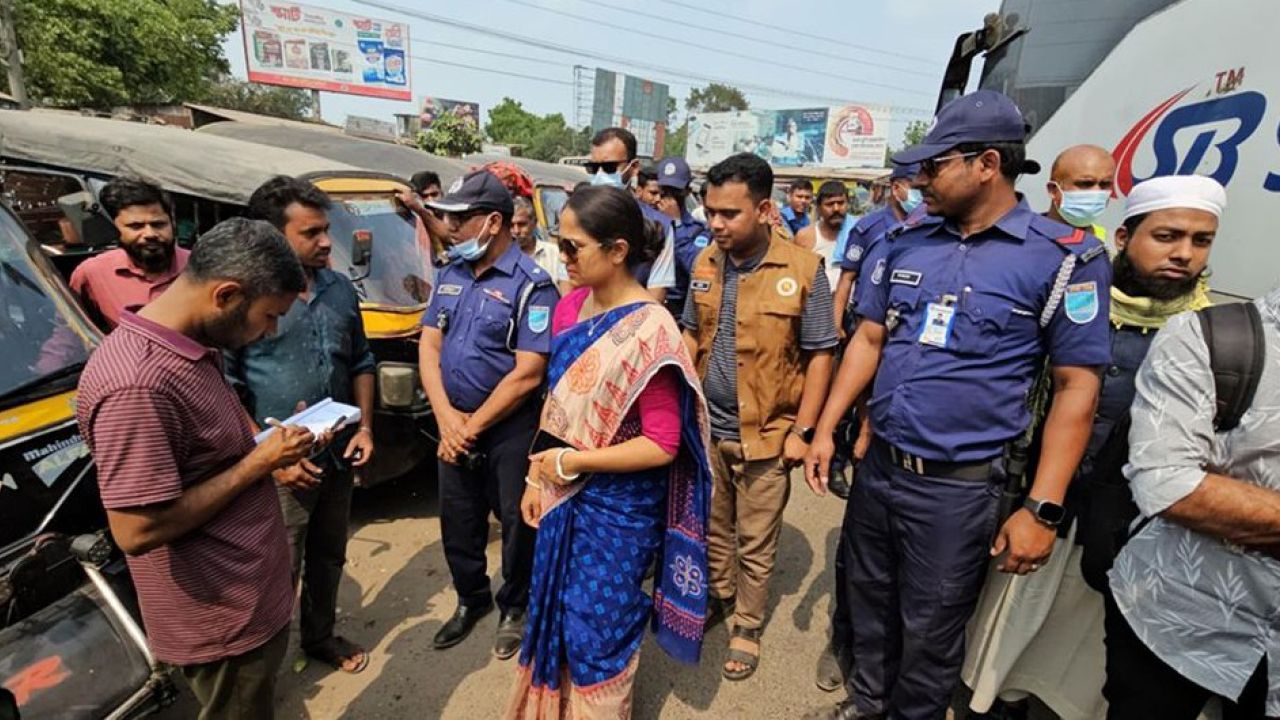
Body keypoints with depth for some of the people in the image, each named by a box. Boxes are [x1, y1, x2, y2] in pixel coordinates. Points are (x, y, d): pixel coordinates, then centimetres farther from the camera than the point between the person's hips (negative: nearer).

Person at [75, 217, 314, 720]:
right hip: (221, 617, -9)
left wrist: (271, 444, 0)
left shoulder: (192, 348, 2)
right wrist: (257, 464, -23)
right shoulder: (137, 385, -30)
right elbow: (137, 531, -29)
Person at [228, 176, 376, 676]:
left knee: (328, 557, 22)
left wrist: (364, 428, 2)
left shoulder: (340, 288, 4)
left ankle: (320, 635, 45)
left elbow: (361, 363, 12)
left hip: (339, 458, 6)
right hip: (281, 468, -6)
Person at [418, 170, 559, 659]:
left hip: (510, 430, -6)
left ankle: (515, 608, 35)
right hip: (453, 427, 6)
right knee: (457, 523, 18)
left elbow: (528, 373, -19)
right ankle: (471, 600, 43)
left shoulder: (531, 284, -15)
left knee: (518, 524, 10)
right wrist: (447, 419, -9)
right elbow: (429, 346, 4)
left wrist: (473, 426, -12)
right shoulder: (450, 275, 7)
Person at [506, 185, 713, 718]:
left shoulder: (649, 332, -22)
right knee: (557, 617, 24)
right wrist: (537, 478, 7)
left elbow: (662, 445, -22)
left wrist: (572, 461, -17)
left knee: (598, 631, 15)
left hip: (619, 506, -6)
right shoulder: (571, 306, -1)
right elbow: (557, 406, 7)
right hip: (565, 494, 7)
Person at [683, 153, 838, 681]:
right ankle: (720, 597, 47)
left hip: (765, 434, -4)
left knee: (755, 543, 13)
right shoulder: (705, 263, 0)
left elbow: (819, 355, -8)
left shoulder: (804, 270, -13)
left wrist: (802, 430, -10)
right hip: (707, 427, 4)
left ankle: (747, 627, 36)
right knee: (713, 528, 21)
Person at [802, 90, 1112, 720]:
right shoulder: (906, 244, 4)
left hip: (960, 485, -4)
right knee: (868, 599, 22)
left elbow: (1076, 388, -9)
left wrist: (1042, 509, -13)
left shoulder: (1064, 258, -9)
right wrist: (824, 430, 4)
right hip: (877, 465, 5)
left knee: (930, 631, 13)